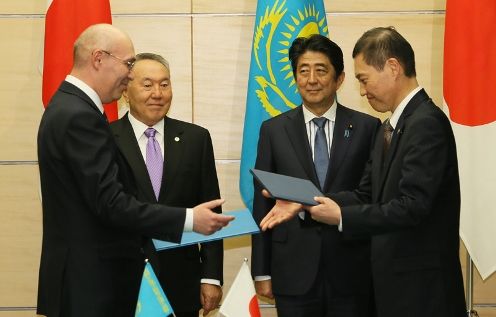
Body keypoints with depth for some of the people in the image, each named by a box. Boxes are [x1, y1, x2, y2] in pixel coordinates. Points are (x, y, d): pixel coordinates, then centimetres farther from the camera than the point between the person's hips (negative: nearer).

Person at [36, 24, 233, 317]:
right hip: (91, 280, -10)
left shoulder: (70, 108, 13)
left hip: (86, 273, 10)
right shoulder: (79, 117, -19)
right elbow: (111, 203, -23)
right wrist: (189, 219, -21)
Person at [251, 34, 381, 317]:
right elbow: (262, 204, 5)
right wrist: (262, 272, 3)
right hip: (294, 275, 1)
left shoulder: (367, 127, 2)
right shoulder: (274, 130, 4)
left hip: (352, 274, 0)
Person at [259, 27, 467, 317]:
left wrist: (341, 216, -18)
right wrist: (304, 202, -1)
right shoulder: (392, 127, 14)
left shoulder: (427, 122, -17)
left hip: (421, 285, -9)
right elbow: (366, 196, 11)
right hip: (395, 279, 9)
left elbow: (411, 206, -24)